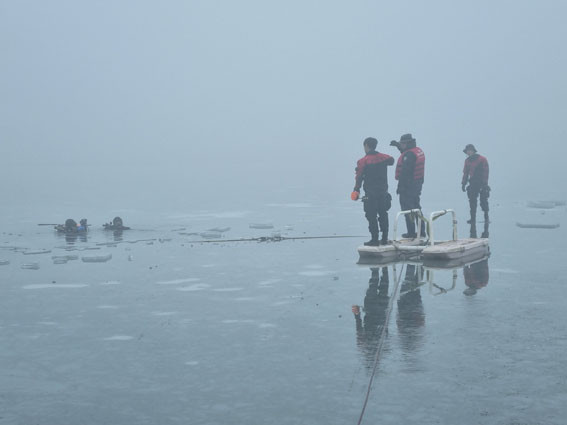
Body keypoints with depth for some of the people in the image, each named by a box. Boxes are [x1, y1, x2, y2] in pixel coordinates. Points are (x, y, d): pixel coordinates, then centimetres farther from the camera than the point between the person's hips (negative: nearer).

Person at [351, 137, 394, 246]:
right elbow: (391, 160, 25)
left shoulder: (363, 161, -12)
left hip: (370, 193, -5)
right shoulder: (383, 157, 3)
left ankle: (374, 239, -1)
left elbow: (359, 177, -12)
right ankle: (384, 239, 17)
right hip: (383, 191, 5)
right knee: (383, 215, 14)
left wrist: (356, 190, -3)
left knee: (372, 217, 0)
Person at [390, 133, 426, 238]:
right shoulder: (419, 151, 10)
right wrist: (397, 145, 32)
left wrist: (400, 186, -23)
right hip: (418, 184, 10)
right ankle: (421, 230, 22)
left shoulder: (409, 155, -20)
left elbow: (405, 172, -25)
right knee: (416, 207, 18)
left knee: (407, 209, -3)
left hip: (408, 185, -10)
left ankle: (411, 232, -2)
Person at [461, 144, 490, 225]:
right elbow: (465, 173, 14)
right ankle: (473, 218, 3)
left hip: (481, 183, -4)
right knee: (472, 201, 0)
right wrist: (463, 183, 8)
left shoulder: (482, 159, -6)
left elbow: (485, 172, -9)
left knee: (483, 200, -2)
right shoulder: (467, 161, 10)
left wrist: (485, 183, -15)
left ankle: (486, 217, 9)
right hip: (472, 183, 4)